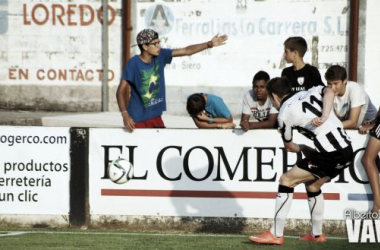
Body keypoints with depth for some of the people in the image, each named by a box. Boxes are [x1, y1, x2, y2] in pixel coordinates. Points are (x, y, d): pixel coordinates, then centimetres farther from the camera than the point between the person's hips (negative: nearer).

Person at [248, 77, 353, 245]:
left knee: (286, 180, 4)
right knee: (312, 185, 26)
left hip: (329, 155, -7)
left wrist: (304, 149, 33)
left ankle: (276, 234, 3)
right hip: (347, 151, 7)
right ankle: (316, 234, 32)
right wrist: (325, 116, -15)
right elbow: (329, 91, -7)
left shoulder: (284, 113, 2)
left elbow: (289, 146, 15)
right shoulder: (310, 94, 16)